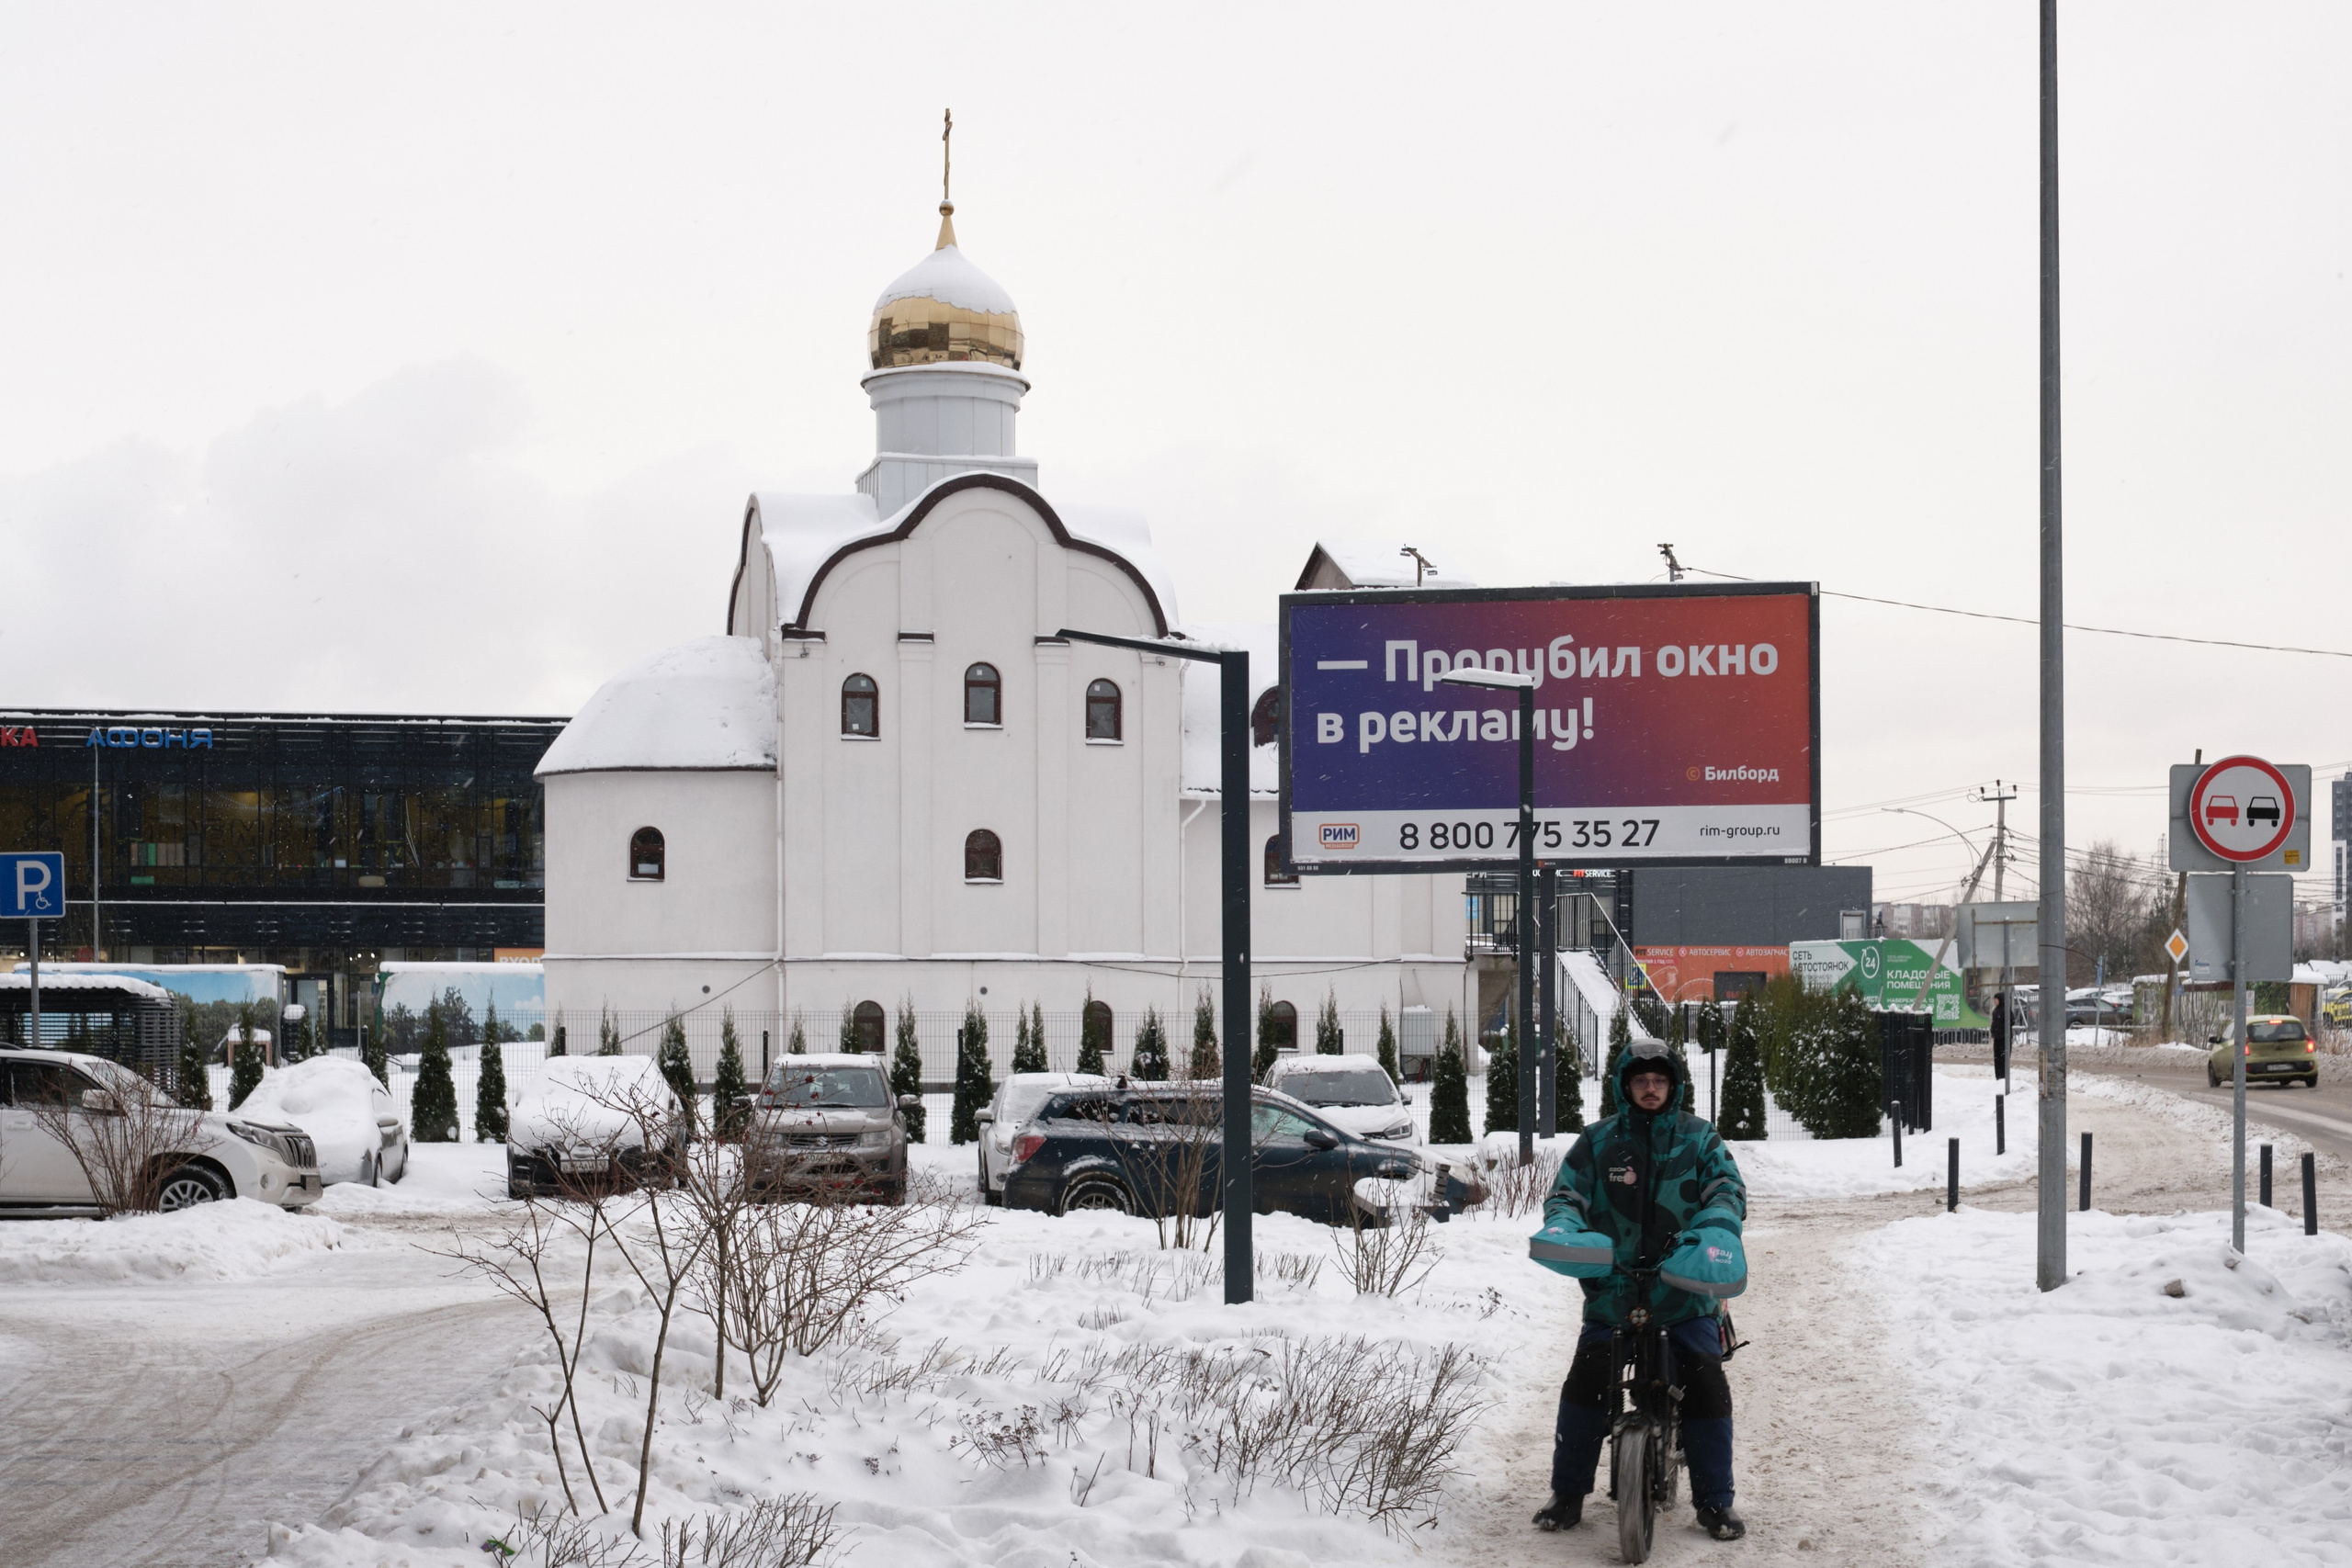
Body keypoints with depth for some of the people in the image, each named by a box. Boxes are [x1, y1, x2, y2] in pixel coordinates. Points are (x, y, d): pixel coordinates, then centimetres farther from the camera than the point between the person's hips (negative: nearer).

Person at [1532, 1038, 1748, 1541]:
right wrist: (1564, 1227, -19)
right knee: (1584, 1381, -12)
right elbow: (1566, 1194, 5)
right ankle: (1567, 1494, 2)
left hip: (1684, 1285, 0)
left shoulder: (1699, 1139, 7)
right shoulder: (1597, 1141, 8)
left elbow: (1729, 1190, -2)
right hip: (1612, 1285, 0)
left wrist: (1710, 1231, -24)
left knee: (1707, 1382, -12)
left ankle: (1714, 1500, 1)